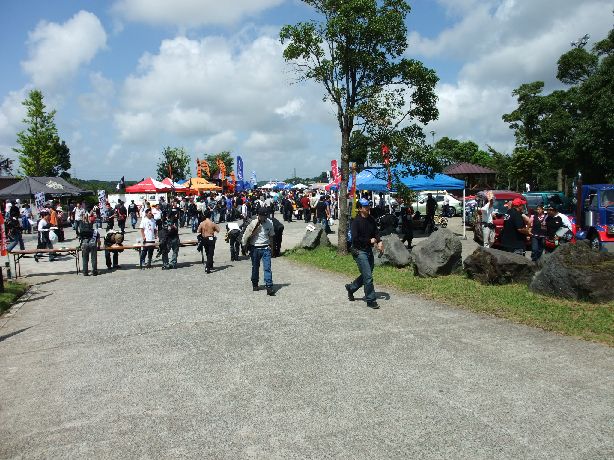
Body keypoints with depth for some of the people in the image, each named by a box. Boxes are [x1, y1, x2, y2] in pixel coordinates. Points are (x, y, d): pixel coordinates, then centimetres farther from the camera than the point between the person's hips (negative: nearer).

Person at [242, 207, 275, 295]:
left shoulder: (269, 223, 1)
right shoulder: (253, 223, -7)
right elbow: (246, 235, 3)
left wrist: (271, 246, 16)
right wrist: (246, 246, 7)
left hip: (265, 248, 1)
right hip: (255, 248, 0)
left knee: (267, 268, -9)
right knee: (255, 267, 13)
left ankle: (269, 287, -12)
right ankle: (255, 284, 31)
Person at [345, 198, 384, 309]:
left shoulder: (371, 219, 6)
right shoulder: (356, 221, -15)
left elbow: (376, 232, 7)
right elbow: (355, 239, -19)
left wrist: (379, 242, -13)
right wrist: (370, 241, -14)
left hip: (369, 250, 7)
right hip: (359, 251, -7)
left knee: (366, 275, 17)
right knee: (368, 277, -7)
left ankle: (351, 288, 38)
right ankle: (370, 300, 4)